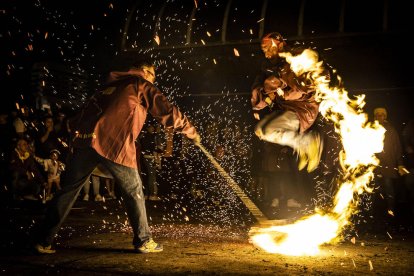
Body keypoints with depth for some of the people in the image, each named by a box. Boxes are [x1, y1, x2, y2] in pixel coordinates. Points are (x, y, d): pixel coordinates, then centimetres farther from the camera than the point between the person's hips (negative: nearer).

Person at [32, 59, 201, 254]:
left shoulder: (109, 86, 30)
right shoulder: (141, 85, 12)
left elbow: (78, 119, 26)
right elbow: (167, 111, 7)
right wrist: (191, 132, 17)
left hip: (84, 139, 6)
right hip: (115, 145, -5)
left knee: (69, 189, 10)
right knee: (134, 192, 10)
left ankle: (42, 240, 13)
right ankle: (143, 240, 16)